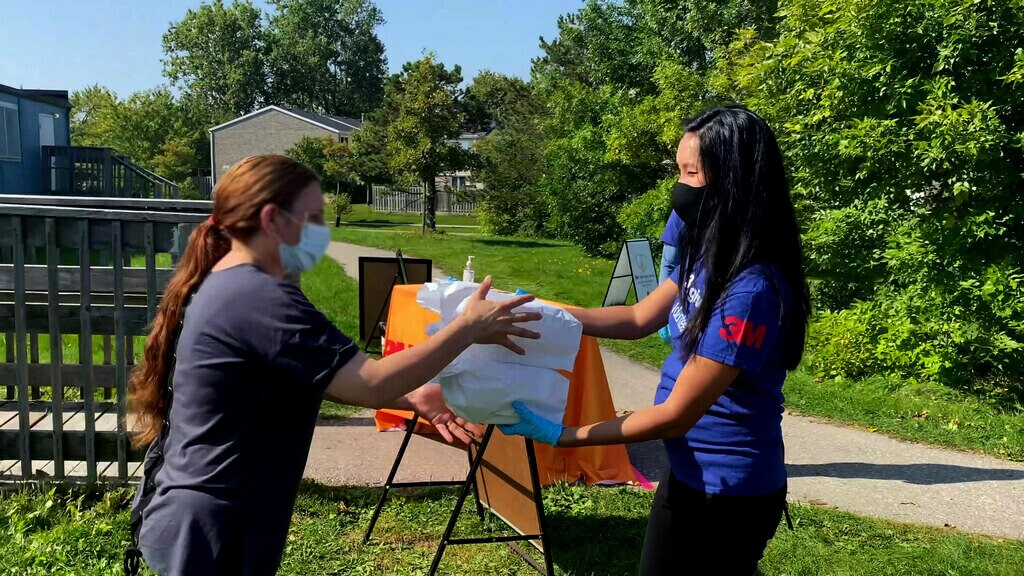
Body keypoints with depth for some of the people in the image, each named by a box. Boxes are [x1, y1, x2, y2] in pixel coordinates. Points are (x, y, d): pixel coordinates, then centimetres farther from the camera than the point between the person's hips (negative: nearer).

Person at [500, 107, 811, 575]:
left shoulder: (752, 290, -30)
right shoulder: (710, 255, -1)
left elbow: (676, 414, -26)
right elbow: (640, 318, 8)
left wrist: (563, 436, -22)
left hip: (728, 489, -8)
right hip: (688, 469, 8)